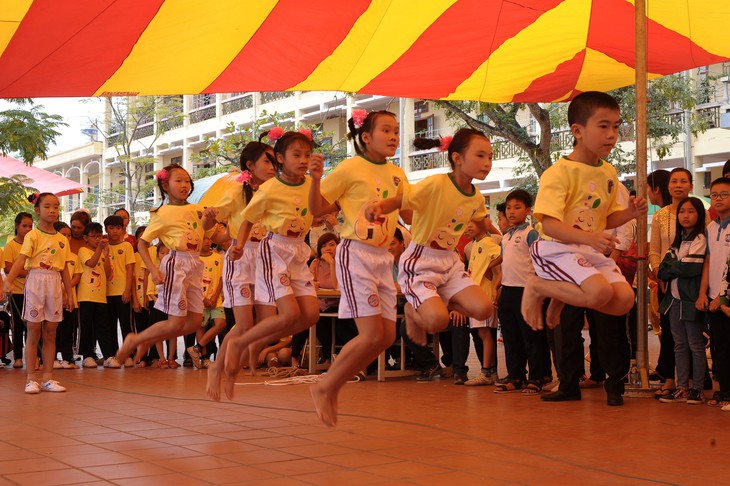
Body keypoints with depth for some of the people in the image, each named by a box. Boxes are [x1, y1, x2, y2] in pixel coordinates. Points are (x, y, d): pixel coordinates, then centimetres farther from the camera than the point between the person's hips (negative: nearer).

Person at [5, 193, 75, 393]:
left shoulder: (62, 240, 11)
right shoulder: (32, 235, -4)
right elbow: (21, 260, -15)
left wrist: (69, 294, 12)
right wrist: (9, 280, -30)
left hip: (55, 285, 5)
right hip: (36, 282, -5)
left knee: (50, 334, 8)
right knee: (33, 333, -1)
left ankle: (48, 377, 13)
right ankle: (31, 379, 3)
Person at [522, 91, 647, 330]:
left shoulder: (609, 172, 11)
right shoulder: (559, 172, -14)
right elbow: (549, 224, -23)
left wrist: (629, 213, 0)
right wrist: (589, 237, -36)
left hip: (591, 251, 8)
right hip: (558, 248, -7)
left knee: (624, 299, -11)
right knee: (601, 292, -29)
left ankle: (563, 297, 11)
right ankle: (537, 287, -5)